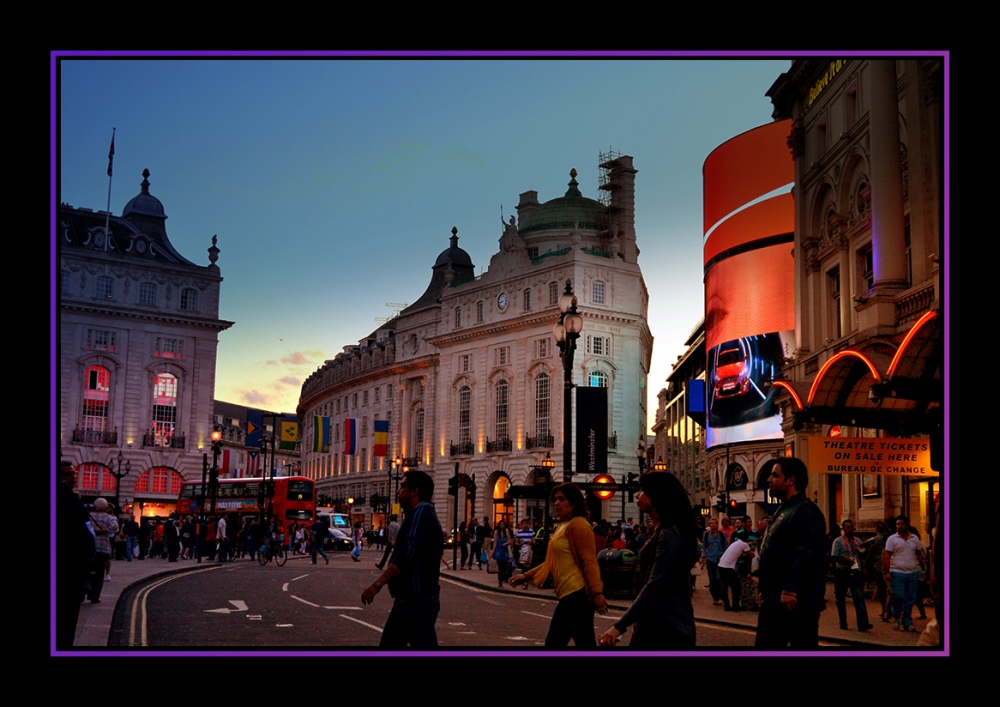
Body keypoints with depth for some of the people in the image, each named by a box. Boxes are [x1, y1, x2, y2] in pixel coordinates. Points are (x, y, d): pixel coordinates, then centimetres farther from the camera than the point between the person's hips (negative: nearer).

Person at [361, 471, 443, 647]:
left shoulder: (421, 512, -14)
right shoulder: (420, 514, 19)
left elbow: (407, 553, -25)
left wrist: (378, 584, -25)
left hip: (417, 600, -11)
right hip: (407, 599, 11)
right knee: (388, 645, 13)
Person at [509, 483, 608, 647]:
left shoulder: (578, 524, -10)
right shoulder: (563, 526, 21)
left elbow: (589, 562, -17)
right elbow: (552, 562, 23)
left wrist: (597, 593, -23)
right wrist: (526, 576, 16)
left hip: (577, 594, -10)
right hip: (572, 594, 10)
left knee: (554, 643, -6)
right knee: (585, 645, 10)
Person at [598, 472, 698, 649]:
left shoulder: (669, 533, -16)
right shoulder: (660, 530, 16)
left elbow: (654, 585, -23)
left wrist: (620, 626, -24)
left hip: (667, 628, -10)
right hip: (652, 624, 10)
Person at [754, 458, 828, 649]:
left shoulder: (805, 511, -14)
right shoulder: (782, 511, 19)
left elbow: (806, 554, -25)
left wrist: (790, 589, -30)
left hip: (796, 601, -11)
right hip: (775, 600, 11)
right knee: (766, 645, 13)